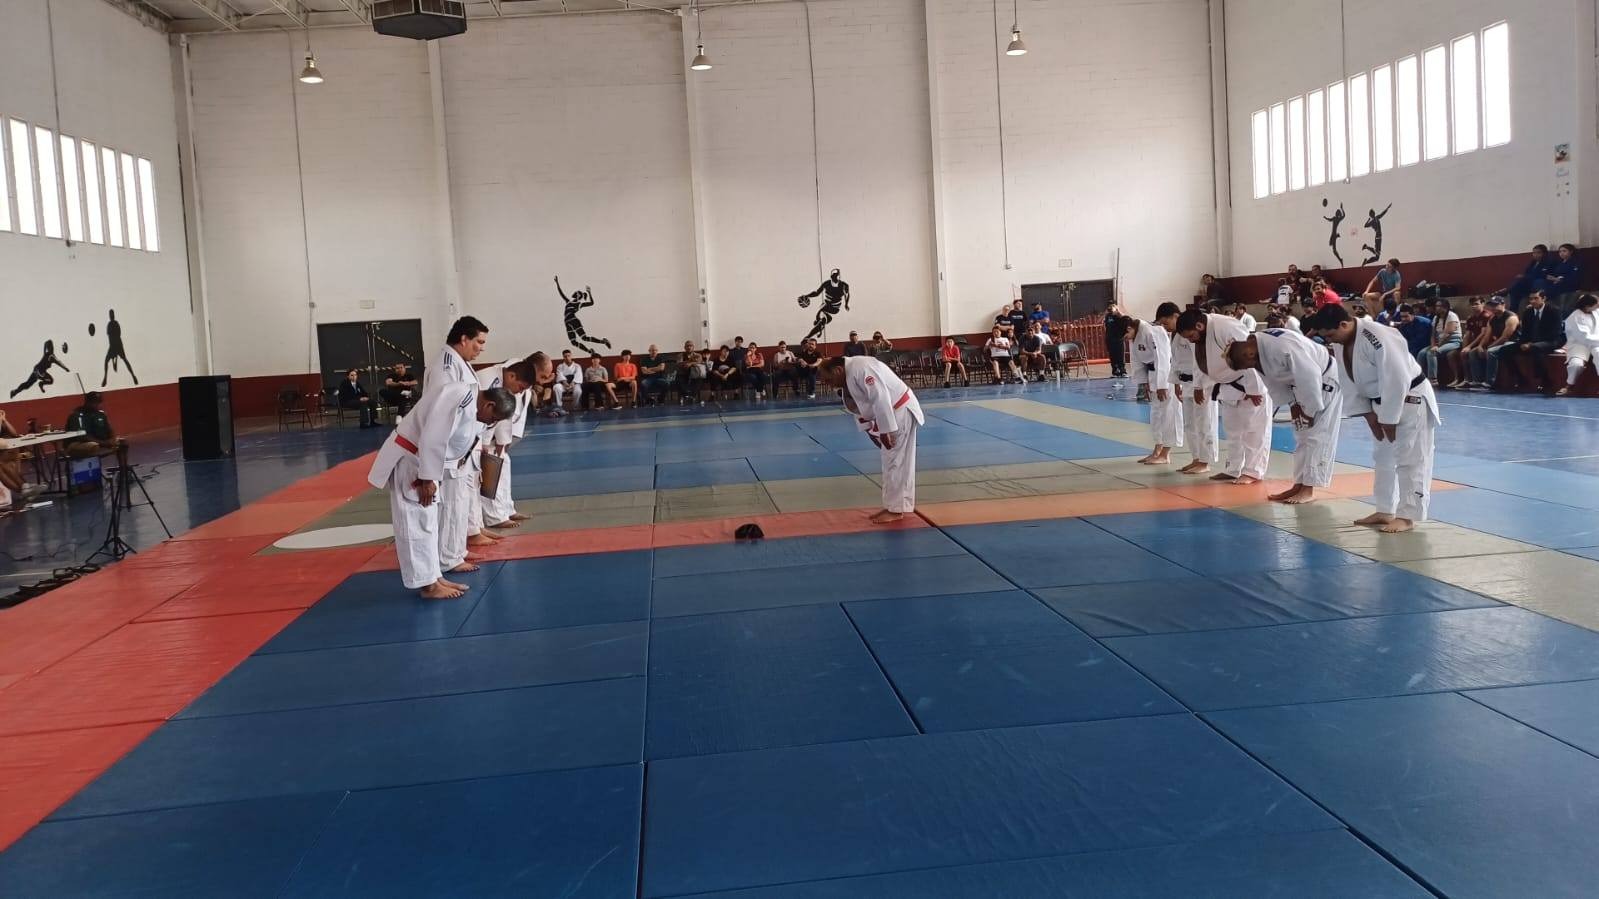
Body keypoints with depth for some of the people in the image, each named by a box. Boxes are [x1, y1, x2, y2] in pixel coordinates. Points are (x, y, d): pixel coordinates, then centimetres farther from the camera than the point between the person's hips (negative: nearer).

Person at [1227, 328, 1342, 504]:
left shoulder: (1283, 346, -38)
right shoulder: (1255, 353, -10)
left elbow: (1310, 377, -32)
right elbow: (1275, 381, 4)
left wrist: (1311, 410, -22)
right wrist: (1292, 403, -4)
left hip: (1324, 379, -9)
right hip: (1301, 385, 9)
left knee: (1317, 436, -8)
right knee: (1301, 435, 11)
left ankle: (1308, 489, -4)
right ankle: (1298, 485, 17)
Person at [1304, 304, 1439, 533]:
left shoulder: (1380, 339, -31)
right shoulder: (1339, 345, -5)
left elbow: (1396, 381, -29)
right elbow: (1350, 382, 3)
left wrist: (1389, 419, -22)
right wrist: (1369, 414, -2)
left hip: (1410, 400, -9)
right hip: (1381, 403, 9)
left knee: (1410, 459, -4)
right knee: (1382, 458, 15)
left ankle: (1407, 516, 0)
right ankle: (1385, 511, 25)